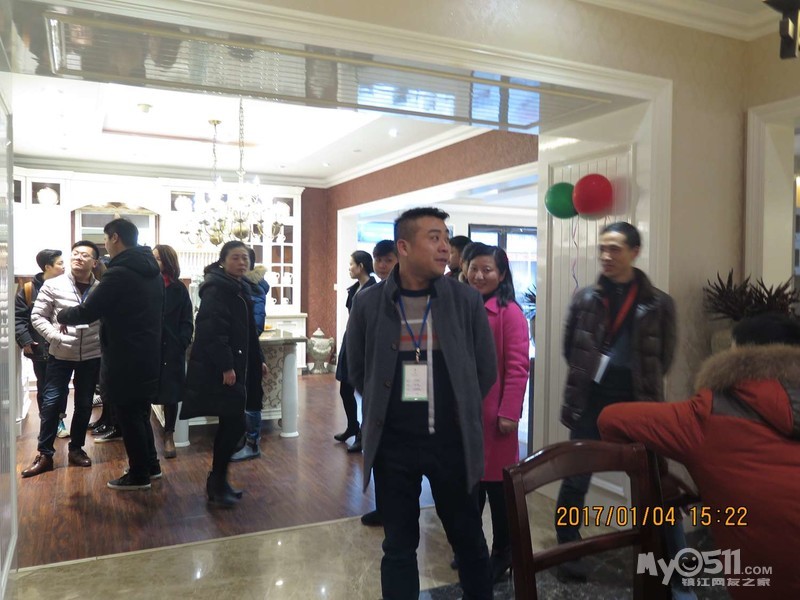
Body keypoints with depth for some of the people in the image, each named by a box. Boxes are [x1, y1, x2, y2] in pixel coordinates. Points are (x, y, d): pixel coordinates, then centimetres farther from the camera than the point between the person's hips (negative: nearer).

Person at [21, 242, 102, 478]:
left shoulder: (100, 289, -2)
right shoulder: (53, 285, -4)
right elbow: (37, 317, -1)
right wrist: (55, 336, -14)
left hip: (91, 356, 1)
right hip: (61, 355, -1)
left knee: (84, 404, 10)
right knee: (51, 402, 1)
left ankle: (76, 449, 26)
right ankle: (45, 454, 14)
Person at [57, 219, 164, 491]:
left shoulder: (119, 273, -18)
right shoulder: (152, 271, 10)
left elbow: (87, 312, -15)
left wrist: (62, 315, 4)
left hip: (125, 359, -9)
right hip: (148, 354, 9)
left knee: (128, 416, 3)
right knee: (140, 413, 20)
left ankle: (139, 475, 13)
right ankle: (151, 465, 29)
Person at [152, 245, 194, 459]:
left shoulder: (179, 289, 2)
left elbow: (187, 322, 1)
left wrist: (181, 345, -12)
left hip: (172, 350, 0)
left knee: (171, 394, 7)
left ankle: (169, 436, 21)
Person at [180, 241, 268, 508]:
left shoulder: (240, 290, 16)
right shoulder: (215, 289, -13)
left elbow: (248, 332, 22)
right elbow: (212, 331, -22)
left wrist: (258, 361, 21)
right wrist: (225, 366, -25)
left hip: (235, 366, 10)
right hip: (219, 370, -9)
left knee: (230, 425, 13)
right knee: (235, 424, -7)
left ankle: (217, 481, 24)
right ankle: (217, 486, 6)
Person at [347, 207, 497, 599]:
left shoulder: (467, 300, -6)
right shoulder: (370, 303, -5)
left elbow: (486, 370, 4)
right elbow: (357, 371, 8)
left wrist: (460, 409, 10)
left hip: (451, 441, 0)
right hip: (393, 443, 0)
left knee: (468, 538, 16)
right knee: (398, 545, 14)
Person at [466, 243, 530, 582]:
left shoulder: (509, 312, -9)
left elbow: (517, 366, -14)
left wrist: (508, 412, -18)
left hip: (493, 412, -6)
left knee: (496, 482, 7)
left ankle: (502, 553, 25)